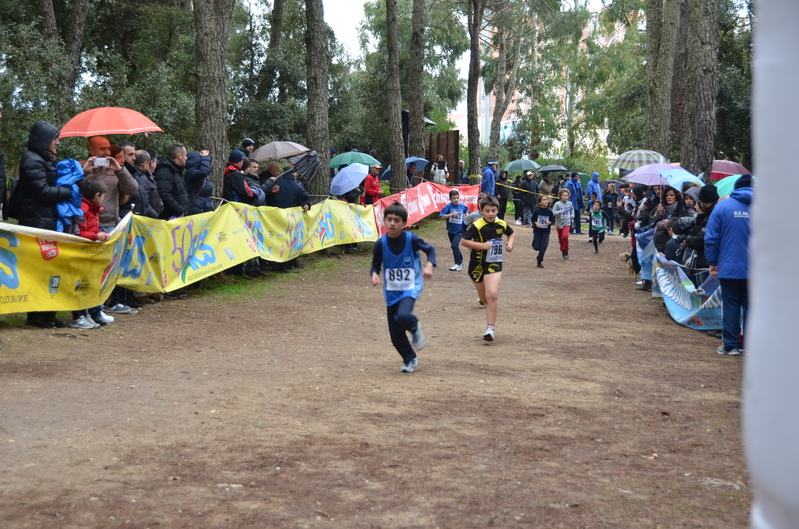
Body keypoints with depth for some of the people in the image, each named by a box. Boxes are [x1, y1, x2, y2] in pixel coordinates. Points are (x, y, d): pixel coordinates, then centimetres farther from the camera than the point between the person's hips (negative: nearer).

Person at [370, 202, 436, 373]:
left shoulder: (412, 239, -14)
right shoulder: (380, 244, -9)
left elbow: (430, 249, 1)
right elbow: (376, 265, 4)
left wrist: (429, 265, -17)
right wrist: (374, 274, -18)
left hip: (410, 288, -3)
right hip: (391, 292, 3)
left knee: (403, 316, -32)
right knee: (395, 334, 4)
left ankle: (415, 327, 5)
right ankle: (410, 360, 29)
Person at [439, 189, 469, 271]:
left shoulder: (463, 206, -7)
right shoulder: (448, 206, -12)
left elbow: (466, 211, 17)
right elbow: (442, 216, -20)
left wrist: (467, 216, 2)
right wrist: (451, 214, -29)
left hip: (460, 230, -3)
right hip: (451, 230, 3)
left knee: (454, 245, -19)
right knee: (454, 246, 16)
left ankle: (458, 264, -10)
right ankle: (460, 260, 37)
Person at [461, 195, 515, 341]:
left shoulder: (501, 224, 0)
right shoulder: (477, 226, -14)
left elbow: (511, 233, 22)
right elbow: (464, 241, -18)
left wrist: (510, 244, 2)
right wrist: (482, 245, -24)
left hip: (494, 264, 1)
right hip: (478, 264, -1)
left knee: (492, 295, -19)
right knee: (484, 298, 13)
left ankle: (490, 328, -14)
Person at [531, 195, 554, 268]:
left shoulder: (549, 212, -7)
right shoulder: (536, 211, -10)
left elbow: (553, 220, 3)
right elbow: (533, 219, 0)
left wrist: (550, 222, -18)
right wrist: (536, 223, -19)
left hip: (546, 232, 1)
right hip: (537, 231, 0)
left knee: (543, 248, -3)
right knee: (536, 247, -3)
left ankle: (539, 261, 14)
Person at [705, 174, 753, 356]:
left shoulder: (722, 206, -3)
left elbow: (711, 238, -4)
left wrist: (713, 262, 4)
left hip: (729, 267, -1)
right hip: (756, 269, 1)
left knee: (730, 306, 7)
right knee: (751, 306, 9)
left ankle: (731, 345, 9)